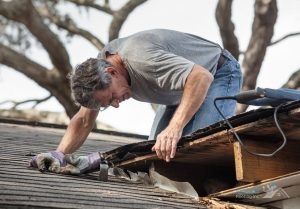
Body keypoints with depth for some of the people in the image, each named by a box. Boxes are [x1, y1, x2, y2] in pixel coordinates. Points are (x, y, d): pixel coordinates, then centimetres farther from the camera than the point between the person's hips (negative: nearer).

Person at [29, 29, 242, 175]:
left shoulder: (141, 59, -39)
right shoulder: (98, 67, -11)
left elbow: (202, 77, -48)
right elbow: (84, 120, -5)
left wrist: (175, 128, -57)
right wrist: (59, 154, -21)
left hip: (218, 73, -8)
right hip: (184, 85, 8)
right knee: (157, 150, -2)